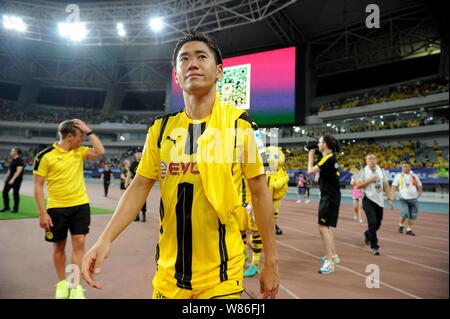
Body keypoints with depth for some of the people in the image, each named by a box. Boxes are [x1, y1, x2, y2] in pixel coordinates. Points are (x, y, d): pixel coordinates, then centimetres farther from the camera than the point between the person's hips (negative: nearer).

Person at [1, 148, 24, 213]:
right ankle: (6, 207, 16)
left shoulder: (20, 161, -14)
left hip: (16, 179, -8)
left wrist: (13, 179, -26)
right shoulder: (13, 160, 13)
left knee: (15, 193, -2)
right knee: (5, 191, 5)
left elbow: (18, 171, -21)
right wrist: (7, 177, 18)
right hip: (10, 178, 8)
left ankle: (15, 208, 9)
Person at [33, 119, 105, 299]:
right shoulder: (45, 156, -9)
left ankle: (75, 287, 5)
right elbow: (38, 186, -7)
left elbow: (100, 151, -11)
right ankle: (62, 283, 29)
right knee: (59, 246, 10)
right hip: (56, 208, -2)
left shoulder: (79, 151, 4)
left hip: (80, 205, 3)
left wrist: (89, 131, -9)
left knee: (79, 244, -2)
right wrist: (42, 213, -10)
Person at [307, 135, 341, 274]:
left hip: (329, 198, -10)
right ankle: (333, 255, 31)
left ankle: (330, 263, -10)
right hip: (329, 196, 10)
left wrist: (311, 156, -5)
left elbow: (310, 171, -21)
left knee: (323, 228, -11)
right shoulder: (331, 158, 11)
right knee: (326, 227, 19)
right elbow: (321, 172, 19)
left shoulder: (328, 158, -18)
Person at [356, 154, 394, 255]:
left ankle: (367, 234, 40)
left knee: (378, 224, 9)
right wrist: (369, 180, -17)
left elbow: (386, 185, 9)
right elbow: (358, 185, -7)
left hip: (379, 200, 4)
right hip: (368, 199, -4)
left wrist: (389, 199, 2)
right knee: (372, 223, -12)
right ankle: (374, 247, -3)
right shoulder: (363, 171, -1)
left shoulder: (382, 171, 9)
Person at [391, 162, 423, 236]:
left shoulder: (414, 176, 10)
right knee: (405, 214, -15)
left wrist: (420, 191, -3)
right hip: (403, 198, -3)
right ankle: (401, 225, 11)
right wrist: (393, 193, -13)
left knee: (412, 215, 3)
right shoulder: (399, 176, 5)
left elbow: (419, 185, 16)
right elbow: (394, 185, 4)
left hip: (413, 198, 3)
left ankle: (409, 229, 17)